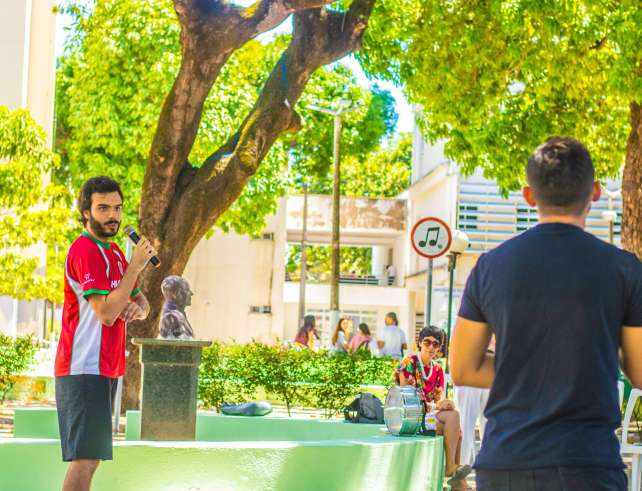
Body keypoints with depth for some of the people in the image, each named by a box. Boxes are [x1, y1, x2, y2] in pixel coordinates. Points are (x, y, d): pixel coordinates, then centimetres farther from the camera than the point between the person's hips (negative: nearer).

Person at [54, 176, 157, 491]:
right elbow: (106, 313, -21)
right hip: (84, 369, -10)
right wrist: (136, 266, -18)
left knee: (91, 456, 12)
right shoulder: (86, 250, -13)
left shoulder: (113, 252, 17)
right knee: (86, 458, -14)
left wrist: (138, 309, -3)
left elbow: (142, 303, 21)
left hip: (105, 369, 10)